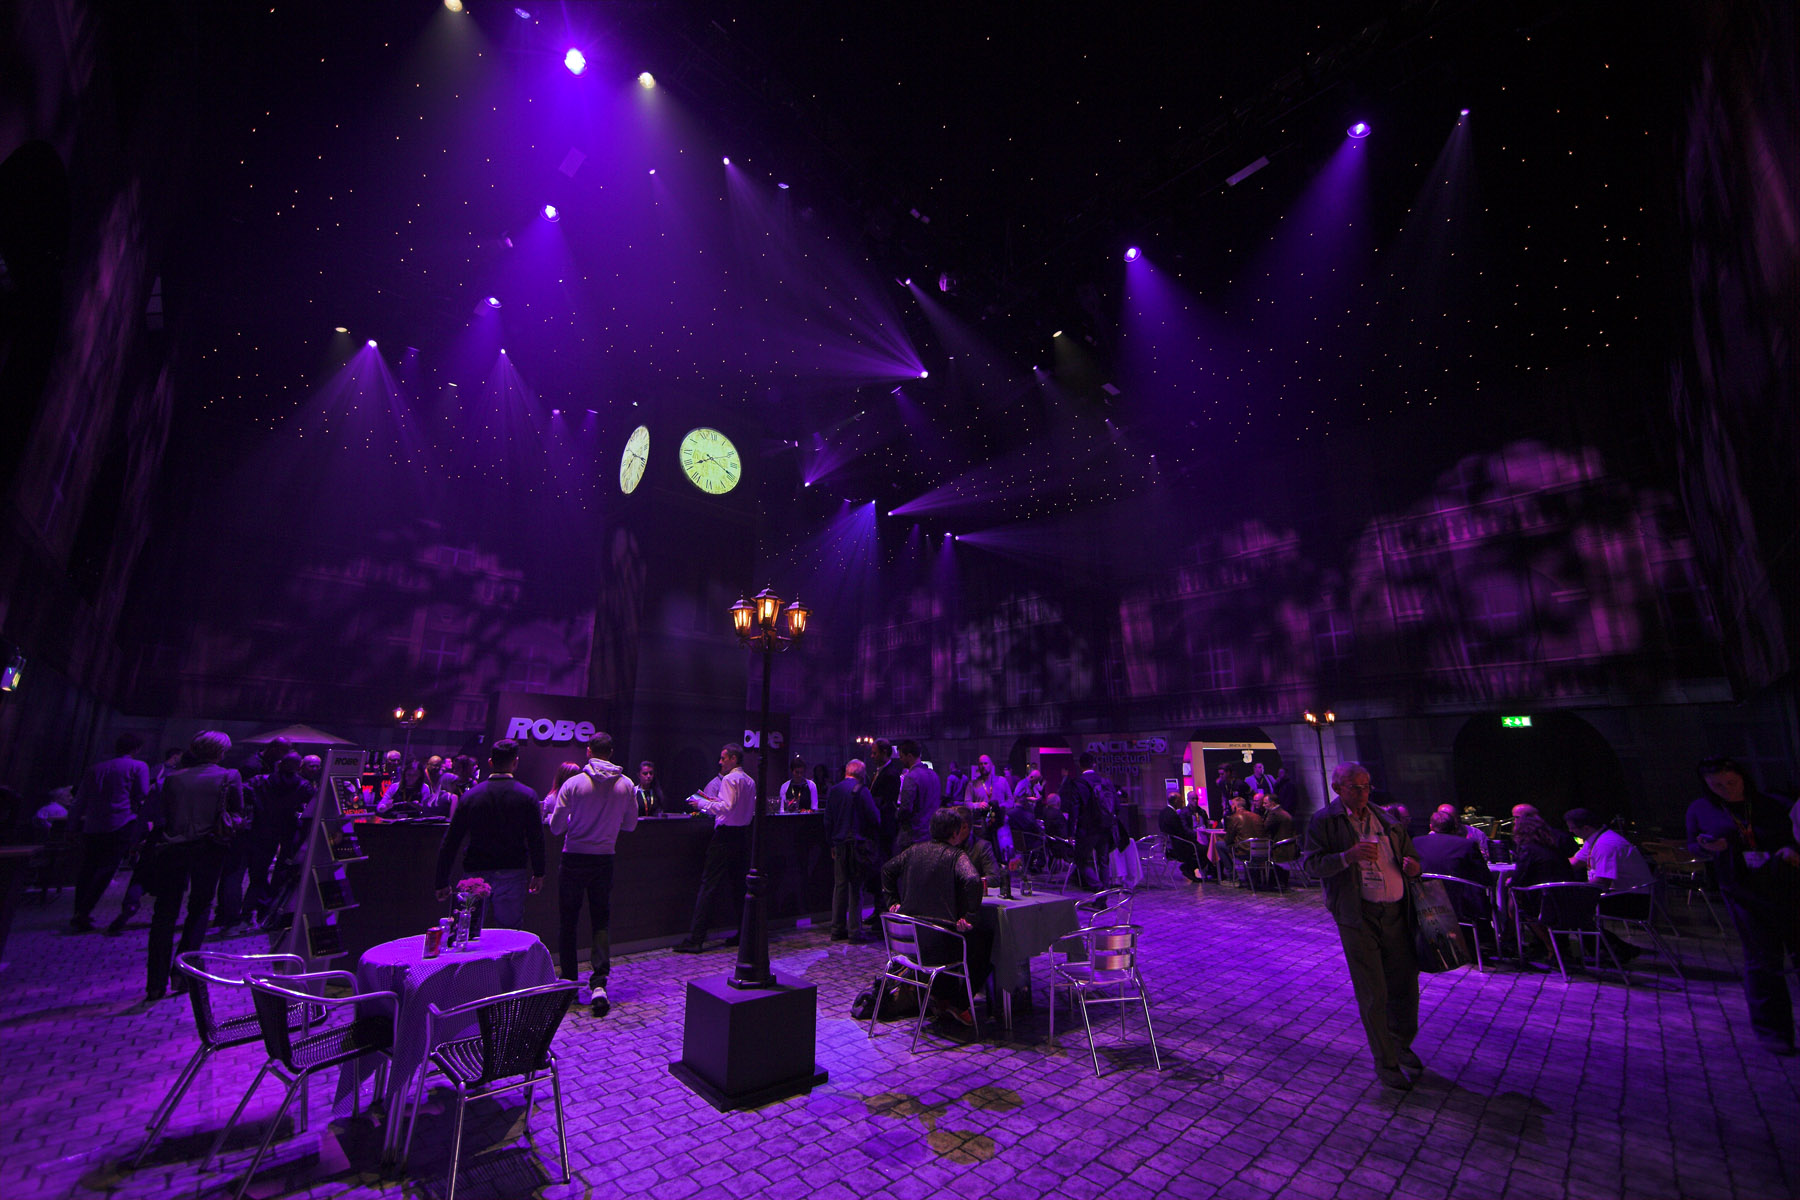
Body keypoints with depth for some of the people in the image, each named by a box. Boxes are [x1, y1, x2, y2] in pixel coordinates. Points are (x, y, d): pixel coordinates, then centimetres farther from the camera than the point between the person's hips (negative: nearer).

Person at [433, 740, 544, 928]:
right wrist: (538, 873, 7)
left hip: (477, 873, 2)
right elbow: (536, 840, -4)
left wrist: (442, 882, 11)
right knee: (510, 932, 8)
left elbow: (450, 841, 2)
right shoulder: (527, 795, -6)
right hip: (512, 875, -2)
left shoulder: (470, 795, 0)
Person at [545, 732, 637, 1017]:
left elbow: (555, 826, -7)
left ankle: (569, 984, 21)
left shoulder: (573, 783, -13)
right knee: (601, 921, 10)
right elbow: (630, 825, 4)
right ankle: (599, 982, -2)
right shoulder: (626, 785, -6)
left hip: (574, 859, -1)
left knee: (568, 922, 13)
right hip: (604, 859, 1)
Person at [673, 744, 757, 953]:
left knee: (709, 885, -4)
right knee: (737, 886, 14)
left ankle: (695, 939, -1)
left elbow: (727, 808, -23)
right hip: (743, 836, 8)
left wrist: (703, 803, -11)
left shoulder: (729, 780, -12)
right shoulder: (750, 781, 12)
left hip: (725, 835, -8)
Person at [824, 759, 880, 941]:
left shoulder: (833, 790, 4)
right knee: (856, 886, 1)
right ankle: (855, 930, 4)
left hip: (839, 845, 5)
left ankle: (837, 929, 18)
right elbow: (874, 817, -10)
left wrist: (832, 843, 17)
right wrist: (875, 837, 10)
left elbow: (828, 820, 10)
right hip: (858, 844, -5)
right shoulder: (861, 790, -12)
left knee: (839, 885, 12)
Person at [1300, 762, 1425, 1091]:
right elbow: (1312, 865, -12)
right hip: (1357, 918, -5)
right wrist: (1348, 856, -27)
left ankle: (1402, 1044, 39)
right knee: (1373, 995, 2)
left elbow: (1410, 855, 23)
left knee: (1406, 986, 13)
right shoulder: (1324, 822, -5)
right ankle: (1385, 1062, 20)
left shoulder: (1386, 819, 13)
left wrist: (1413, 865, 0)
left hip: (1396, 912, 5)